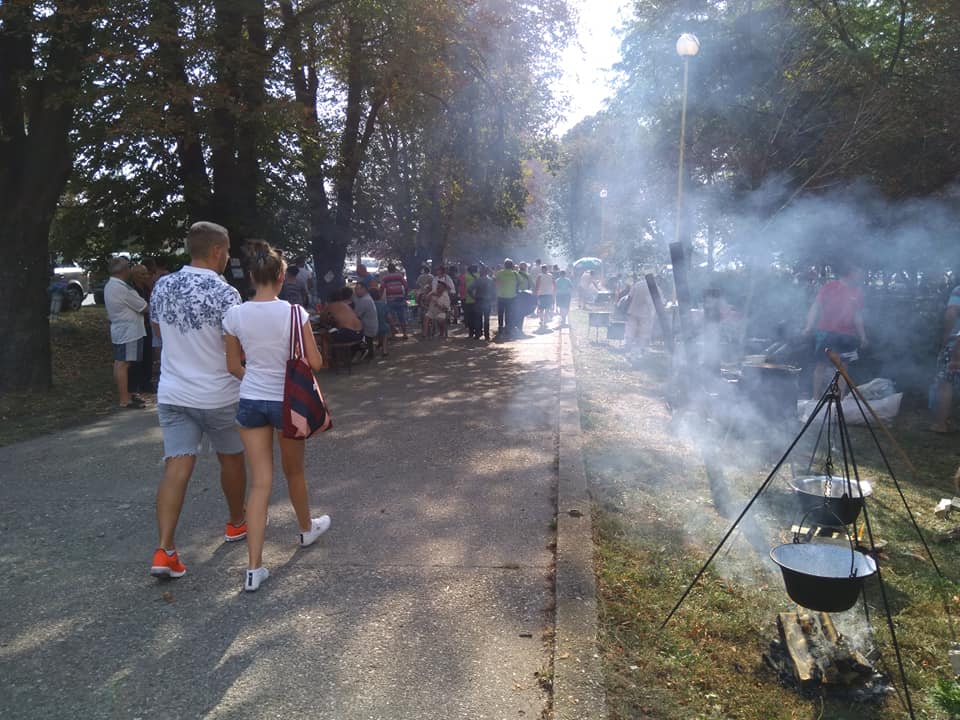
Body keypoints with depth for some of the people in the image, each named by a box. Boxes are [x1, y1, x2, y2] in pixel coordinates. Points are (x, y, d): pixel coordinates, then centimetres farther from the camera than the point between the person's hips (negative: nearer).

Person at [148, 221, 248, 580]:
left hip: (172, 393, 4)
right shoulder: (224, 294, -17)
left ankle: (164, 550, -6)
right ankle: (236, 523, 36)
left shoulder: (162, 287, 3)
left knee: (177, 467, 2)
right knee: (231, 458, 17)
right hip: (217, 395, -4)